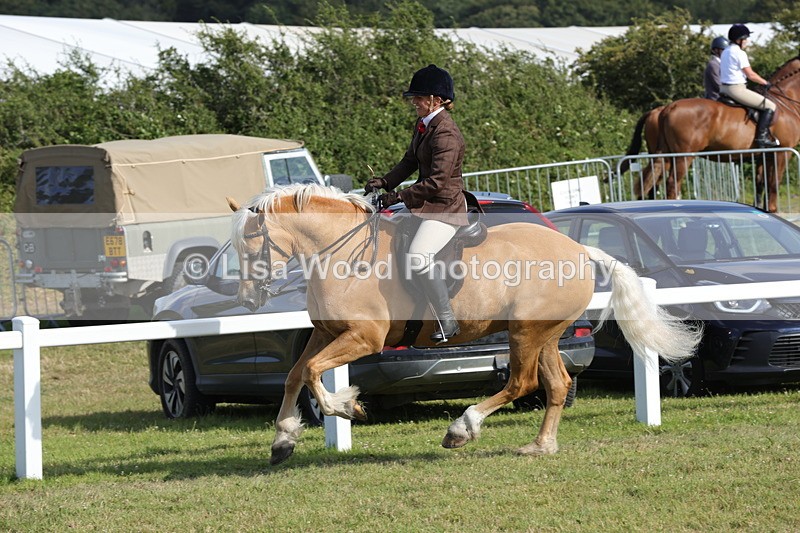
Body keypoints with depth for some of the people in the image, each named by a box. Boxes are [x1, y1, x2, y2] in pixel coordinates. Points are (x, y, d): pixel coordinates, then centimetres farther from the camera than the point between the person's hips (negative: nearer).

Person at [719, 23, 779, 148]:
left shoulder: (725, 52, 14)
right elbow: (750, 75, -14)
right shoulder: (740, 53, -15)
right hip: (737, 89, -10)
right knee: (770, 106, -6)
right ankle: (762, 137, -14)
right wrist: (765, 83, 1)